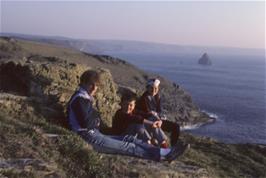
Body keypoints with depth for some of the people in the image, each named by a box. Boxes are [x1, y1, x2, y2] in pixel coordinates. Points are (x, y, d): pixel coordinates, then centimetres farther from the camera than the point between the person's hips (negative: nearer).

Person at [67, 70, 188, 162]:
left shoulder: (84, 98, 19)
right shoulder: (80, 99, -14)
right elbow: (86, 123, -23)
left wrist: (96, 121, -1)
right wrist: (97, 121, -3)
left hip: (94, 135, 10)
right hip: (89, 139, -10)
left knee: (129, 139, -1)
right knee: (127, 147, -13)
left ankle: (166, 153, -9)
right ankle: (163, 154, -13)